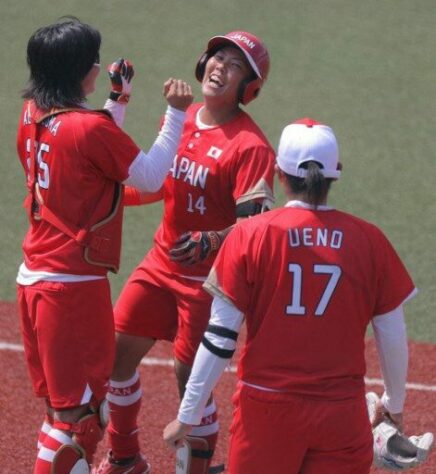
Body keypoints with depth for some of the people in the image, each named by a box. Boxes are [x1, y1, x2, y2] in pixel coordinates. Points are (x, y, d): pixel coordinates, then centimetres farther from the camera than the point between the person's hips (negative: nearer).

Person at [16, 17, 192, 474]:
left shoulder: (32, 116, 5)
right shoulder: (90, 128, -19)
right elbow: (150, 176, -10)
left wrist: (118, 101, 23)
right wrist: (175, 113, -6)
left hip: (32, 279, 9)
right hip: (74, 287, -9)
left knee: (62, 400, 19)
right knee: (78, 411, -3)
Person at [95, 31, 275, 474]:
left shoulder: (250, 147, -19)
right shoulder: (179, 118, 3)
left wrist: (210, 242, -39)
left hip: (209, 276, -7)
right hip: (161, 264, 7)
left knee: (190, 375, -4)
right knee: (118, 350, 11)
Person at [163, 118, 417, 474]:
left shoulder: (249, 236, -5)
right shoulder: (369, 240, -1)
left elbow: (219, 337, -6)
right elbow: (394, 338, 5)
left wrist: (188, 415, 1)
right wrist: (395, 404, 22)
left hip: (267, 409, -1)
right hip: (344, 414, 1)